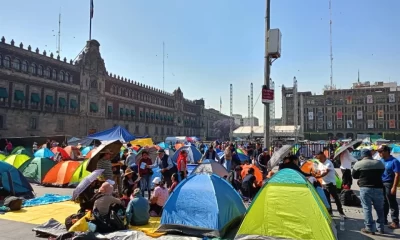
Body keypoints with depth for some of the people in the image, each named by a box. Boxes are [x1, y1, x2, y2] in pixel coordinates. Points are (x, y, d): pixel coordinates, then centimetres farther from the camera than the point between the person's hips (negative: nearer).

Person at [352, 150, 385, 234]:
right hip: (378, 188, 3)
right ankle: (380, 227, 25)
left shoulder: (358, 164, -5)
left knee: (367, 208, 3)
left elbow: (354, 176, 4)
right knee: (380, 209, 17)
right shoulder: (379, 163, 4)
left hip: (365, 188, -3)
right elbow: (381, 173, 17)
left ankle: (370, 228, 4)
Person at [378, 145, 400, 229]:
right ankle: (383, 219, 25)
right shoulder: (380, 161, 10)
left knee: (392, 204, 1)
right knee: (383, 203, 15)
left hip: (389, 184, -7)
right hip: (381, 184, 7)